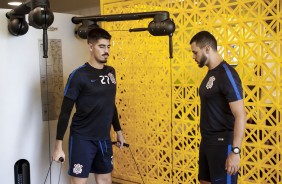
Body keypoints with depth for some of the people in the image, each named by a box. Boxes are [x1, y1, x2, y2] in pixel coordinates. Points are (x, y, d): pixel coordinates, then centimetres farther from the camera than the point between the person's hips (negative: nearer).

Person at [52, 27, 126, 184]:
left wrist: (118, 131, 20)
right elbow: (65, 111, -13)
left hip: (104, 138, 6)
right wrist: (59, 145, -15)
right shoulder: (79, 75, -13)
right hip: (82, 139, -6)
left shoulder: (110, 72, 7)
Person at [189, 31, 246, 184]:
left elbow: (240, 115, -22)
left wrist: (235, 151, -25)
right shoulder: (210, 73, 9)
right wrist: (206, 139, 13)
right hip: (207, 141, 9)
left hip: (222, 143, -9)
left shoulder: (226, 74, -18)